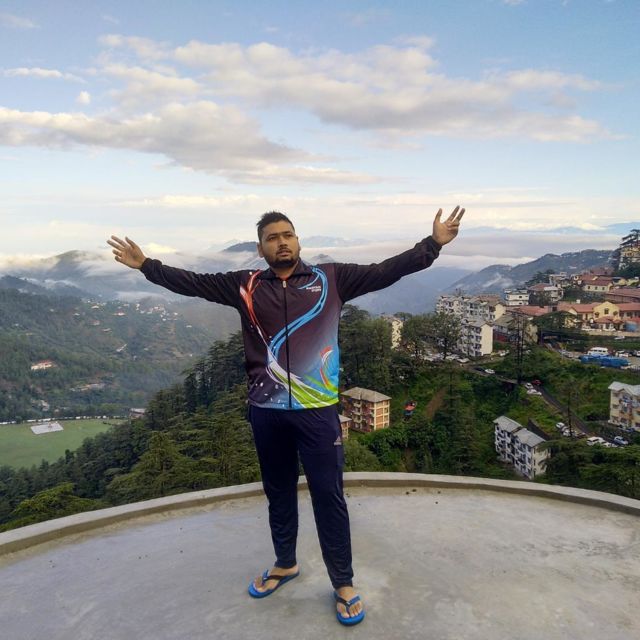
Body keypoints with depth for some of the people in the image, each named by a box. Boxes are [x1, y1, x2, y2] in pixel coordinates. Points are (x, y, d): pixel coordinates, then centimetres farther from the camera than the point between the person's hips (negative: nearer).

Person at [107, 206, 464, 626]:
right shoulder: (246, 286, 3)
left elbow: (386, 272, -4)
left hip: (318, 410, -2)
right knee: (279, 492, 21)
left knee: (328, 495, 7)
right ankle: (285, 564, 43)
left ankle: (344, 584, 24)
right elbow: (193, 283, 8)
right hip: (267, 412, 3)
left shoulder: (331, 278, -1)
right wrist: (146, 265, 7)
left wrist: (433, 244, -10)